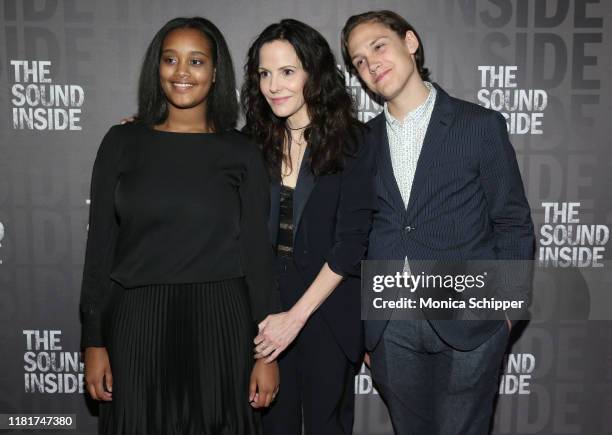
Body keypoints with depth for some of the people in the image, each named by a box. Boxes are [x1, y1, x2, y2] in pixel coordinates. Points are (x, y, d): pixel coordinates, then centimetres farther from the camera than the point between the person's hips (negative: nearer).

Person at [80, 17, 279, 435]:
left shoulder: (242, 153, 1)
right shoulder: (122, 142, 4)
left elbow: (258, 254, 1)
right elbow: (101, 243, 4)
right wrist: (94, 342, 1)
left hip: (219, 325, 0)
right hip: (136, 323, 1)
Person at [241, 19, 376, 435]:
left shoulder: (351, 143, -10)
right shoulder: (256, 143, 1)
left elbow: (351, 243, -13)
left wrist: (297, 315, -17)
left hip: (327, 314, -3)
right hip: (266, 309, 3)